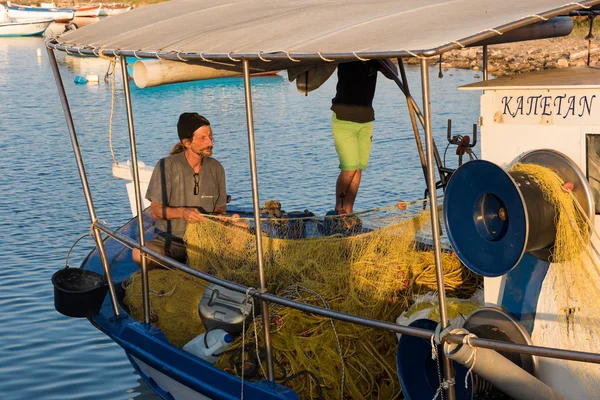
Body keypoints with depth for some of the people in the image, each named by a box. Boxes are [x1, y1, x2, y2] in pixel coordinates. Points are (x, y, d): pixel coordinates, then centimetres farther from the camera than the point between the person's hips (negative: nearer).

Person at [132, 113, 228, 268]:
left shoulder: (215, 168, 6)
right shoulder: (166, 166, -6)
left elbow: (220, 210, 12)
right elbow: (155, 211, -7)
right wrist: (182, 212, -26)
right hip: (170, 240, -3)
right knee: (140, 254, -34)